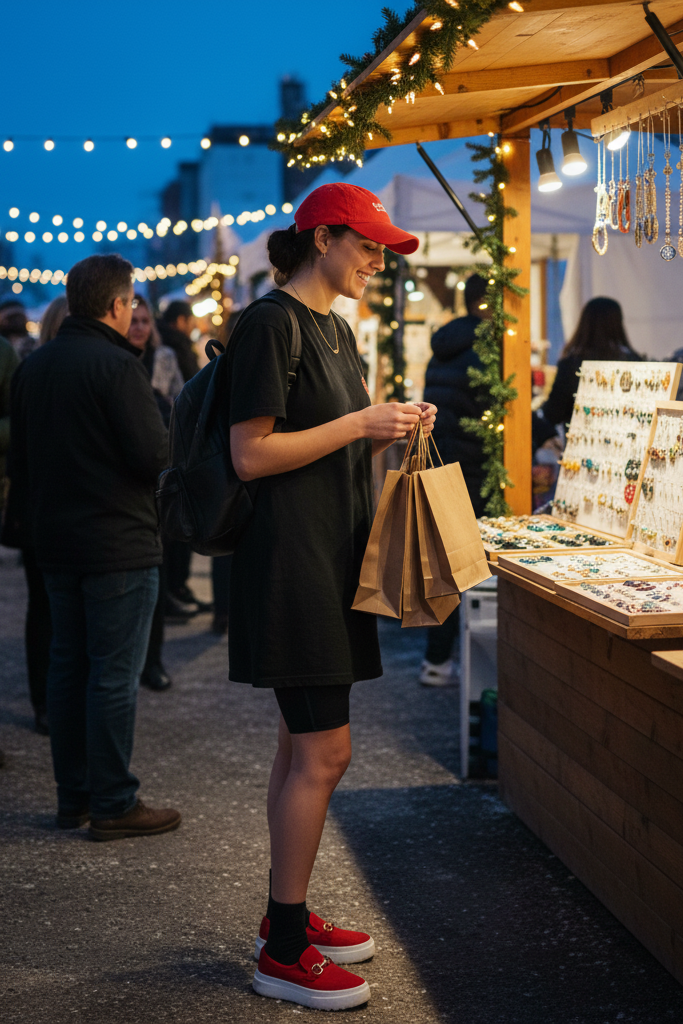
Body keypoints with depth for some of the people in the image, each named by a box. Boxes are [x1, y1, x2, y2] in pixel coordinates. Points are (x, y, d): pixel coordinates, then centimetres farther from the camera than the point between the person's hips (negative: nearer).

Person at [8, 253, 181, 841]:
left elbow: (19, 463, 14)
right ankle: (113, 804, 2)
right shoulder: (117, 366, -16)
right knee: (115, 674, -2)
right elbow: (154, 454, -20)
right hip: (119, 544, -8)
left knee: (68, 666, 13)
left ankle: (73, 797, 20)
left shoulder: (32, 368, 9)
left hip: (56, 543, 8)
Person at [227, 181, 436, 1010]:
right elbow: (251, 456, -17)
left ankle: (286, 916, 25)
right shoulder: (271, 324, -12)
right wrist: (357, 423, -17)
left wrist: (387, 432, 4)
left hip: (331, 554, 10)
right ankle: (283, 954, 1)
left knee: (303, 743, 14)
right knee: (323, 751, -8)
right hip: (288, 558, -10)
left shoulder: (333, 327, 16)